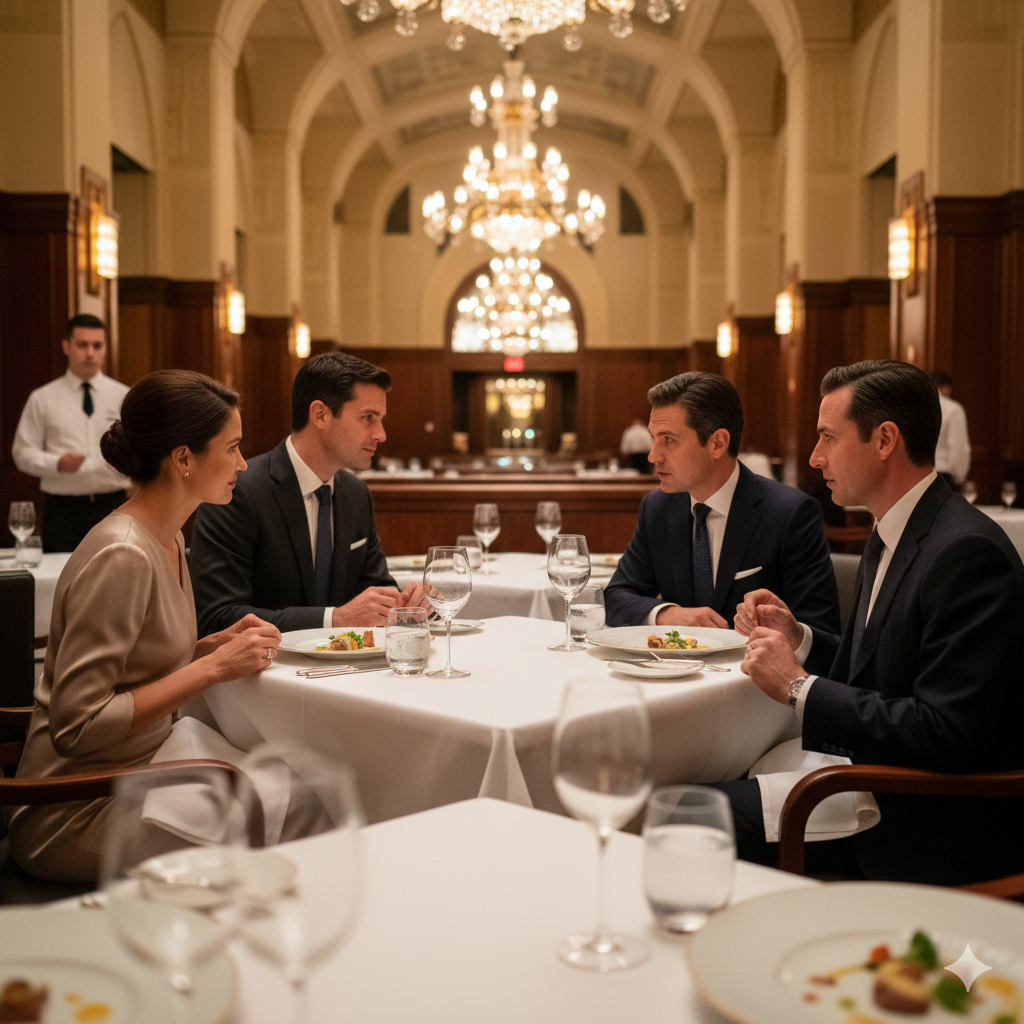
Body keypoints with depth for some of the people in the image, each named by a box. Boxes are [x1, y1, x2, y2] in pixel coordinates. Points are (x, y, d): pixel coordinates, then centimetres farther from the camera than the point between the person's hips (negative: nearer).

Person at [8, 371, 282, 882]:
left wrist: (215, 645, 0)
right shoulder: (121, 557, -22)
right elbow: (77, 727, -23)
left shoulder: (168, 541, 8)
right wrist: (213, 667, -22)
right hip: (76, 816, -9)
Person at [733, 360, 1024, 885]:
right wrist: (798, 638, 1)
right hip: (878, 782, 9)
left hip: (939, 836, -9)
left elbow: (944, 736, -27)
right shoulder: (891, 537, 11)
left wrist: (799, 686, -20)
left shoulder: (967, 552, -21)